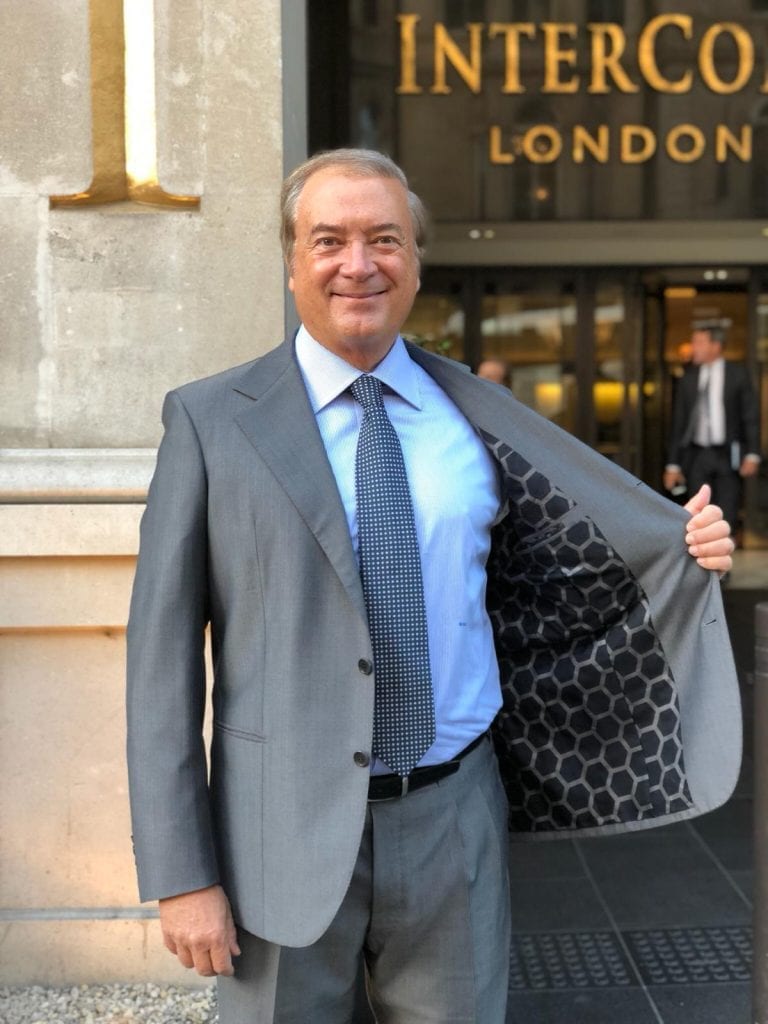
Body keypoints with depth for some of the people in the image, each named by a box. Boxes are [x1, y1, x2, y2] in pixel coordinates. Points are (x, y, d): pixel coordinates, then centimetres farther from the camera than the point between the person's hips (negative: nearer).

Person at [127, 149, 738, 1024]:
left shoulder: (479, 414, 4)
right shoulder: (212, 420, -4)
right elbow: (164, 655, -6)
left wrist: (690, 547, -7)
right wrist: (181, 875, -9)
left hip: (457, 820, 3)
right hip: (287, 827, -2)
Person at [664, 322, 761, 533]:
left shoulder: (737, 375, 2)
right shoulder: (687, 379, 9)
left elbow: (750, 417, 1)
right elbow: (678, 423, 9)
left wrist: (752, 454, -9)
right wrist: (673, 464, 5)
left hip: (728, 457, -2)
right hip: (697, 456, 2)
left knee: (726, 519, -1)